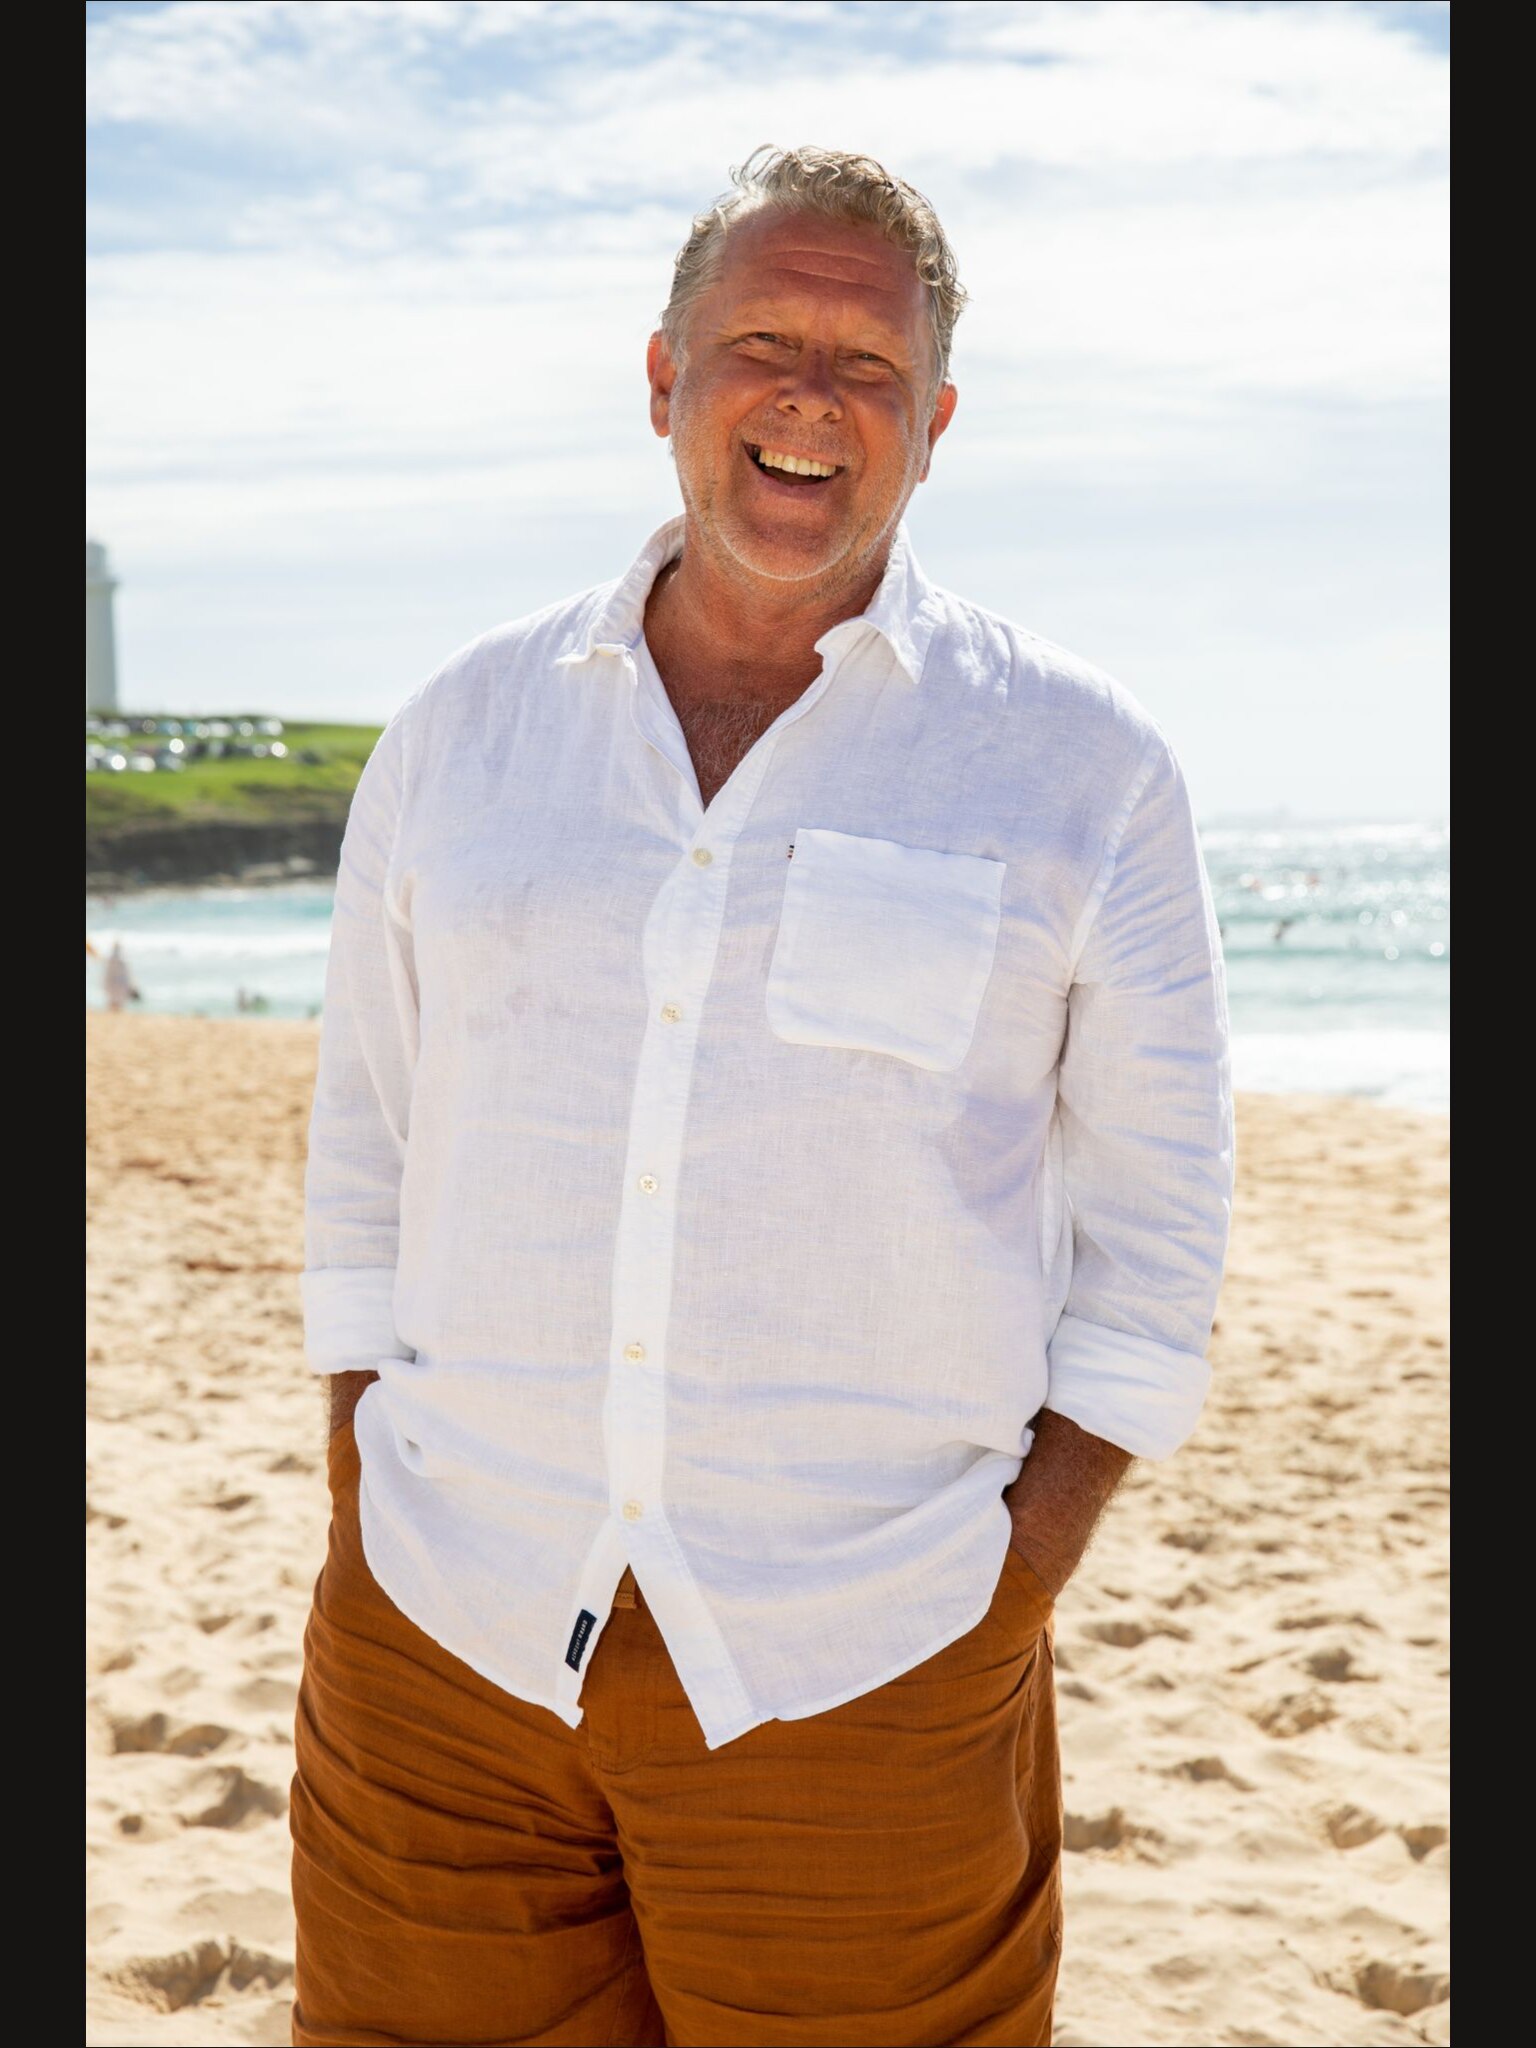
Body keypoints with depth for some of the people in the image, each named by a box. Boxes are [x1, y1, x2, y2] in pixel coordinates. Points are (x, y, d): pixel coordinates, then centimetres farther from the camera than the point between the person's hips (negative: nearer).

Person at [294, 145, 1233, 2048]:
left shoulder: (1082, 766, 1)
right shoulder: (461, 731, 8)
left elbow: (1155, 1226, 3)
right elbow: (366, 1164, 12)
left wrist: (1015, 1583, -5)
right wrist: (362, 1524, 5)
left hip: (861, 1673, -2)